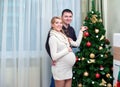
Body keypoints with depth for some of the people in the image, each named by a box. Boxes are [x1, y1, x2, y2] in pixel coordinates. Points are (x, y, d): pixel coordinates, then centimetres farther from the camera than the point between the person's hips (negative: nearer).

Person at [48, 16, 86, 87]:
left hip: (68, 69, 8)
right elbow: (54, 56, -20)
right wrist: (67, 50, -15)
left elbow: (77, 44, 15)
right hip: (60, 70, -7)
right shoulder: (53, 38, -13)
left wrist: (81, 31, 15)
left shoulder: (63, 36, 12)